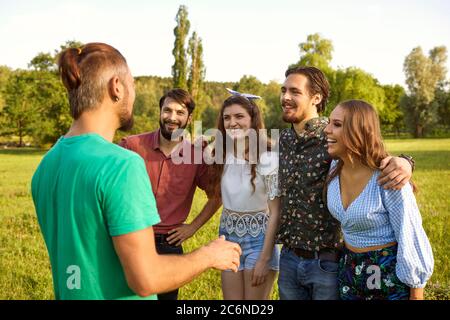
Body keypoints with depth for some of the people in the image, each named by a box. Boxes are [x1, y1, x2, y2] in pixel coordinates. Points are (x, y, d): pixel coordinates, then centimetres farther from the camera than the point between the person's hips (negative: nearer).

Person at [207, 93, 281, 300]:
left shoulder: (268, 158, -17)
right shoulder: (221, 154, 0)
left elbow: (276, 212, -15)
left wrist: (264, 258, -15)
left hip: (259, 240, -5)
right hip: (228, 239, 5)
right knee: (231, 298, 12)